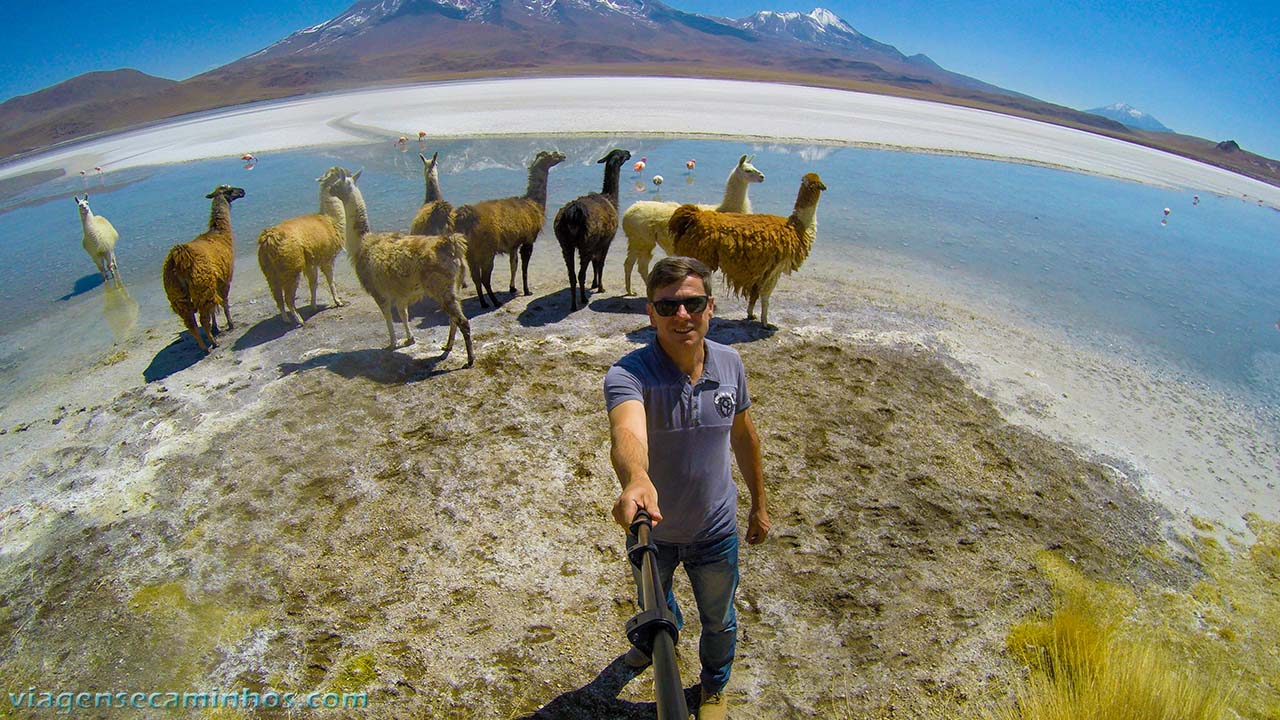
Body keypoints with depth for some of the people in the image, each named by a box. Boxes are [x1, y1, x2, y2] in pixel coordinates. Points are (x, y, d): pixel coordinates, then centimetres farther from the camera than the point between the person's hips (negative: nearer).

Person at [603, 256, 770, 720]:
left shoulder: (729, 363, -15)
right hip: (651, 529, -1)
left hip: (715, 530, 1)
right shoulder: (628, 375, -30)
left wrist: (759, 503, 8)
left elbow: (743, 435, 1)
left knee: (719, 621, 24)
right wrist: (636, 481, -73)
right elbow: (628, 432, -52)